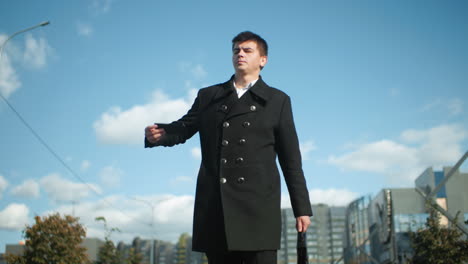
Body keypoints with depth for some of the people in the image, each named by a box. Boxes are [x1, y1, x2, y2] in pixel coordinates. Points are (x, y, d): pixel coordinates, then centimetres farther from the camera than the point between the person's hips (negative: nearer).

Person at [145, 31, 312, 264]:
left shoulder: (277, 101, 13)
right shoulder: (208, 96, 18)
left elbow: (291, 159, 9)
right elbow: (183, 128, 8)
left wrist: (302, 208, 5)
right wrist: (158, 134, -16)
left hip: (258, 204, -2)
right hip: (215, 205, 2)